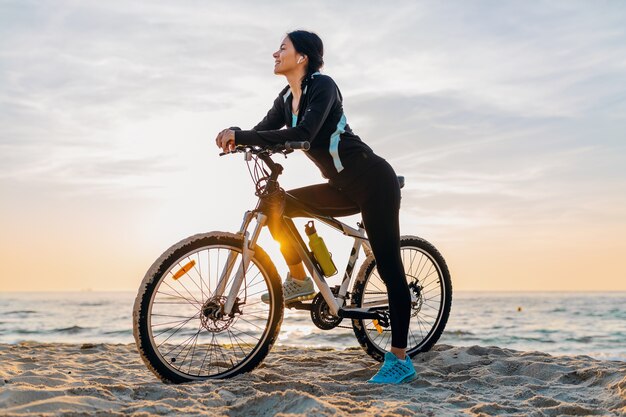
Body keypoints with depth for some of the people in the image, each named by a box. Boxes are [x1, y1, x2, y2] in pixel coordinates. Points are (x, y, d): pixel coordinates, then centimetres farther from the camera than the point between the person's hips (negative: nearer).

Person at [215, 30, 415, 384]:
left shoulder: (322, 86, -17)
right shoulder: (287, 97, 9)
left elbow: (301, 135, -31)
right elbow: (263, 133, 3)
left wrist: (239, 136, -31)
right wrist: (235, 136, -19)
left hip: (373, 181, -8)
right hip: (344, 186, 8)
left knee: (389, 267, -8)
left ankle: (401, 360, -3)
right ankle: (300, 280, 10)